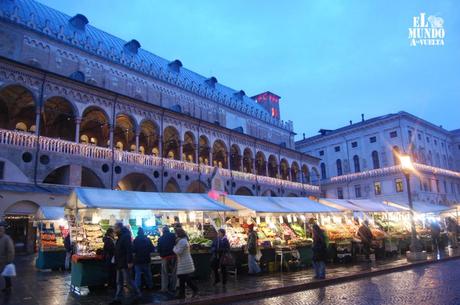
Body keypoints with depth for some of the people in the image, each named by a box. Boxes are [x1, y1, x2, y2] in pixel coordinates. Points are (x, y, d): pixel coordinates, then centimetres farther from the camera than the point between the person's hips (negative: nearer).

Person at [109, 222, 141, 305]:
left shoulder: (126, 236, -15)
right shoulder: (120, 237, 15)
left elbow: (129, 250, -22)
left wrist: (129, 262, -27)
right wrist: (116, 262, 20)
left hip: (125, 264, -10)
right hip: (119, 264, 10)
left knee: (128, 281, -2)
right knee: (119, 282, 10)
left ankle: (136, 295, 11)